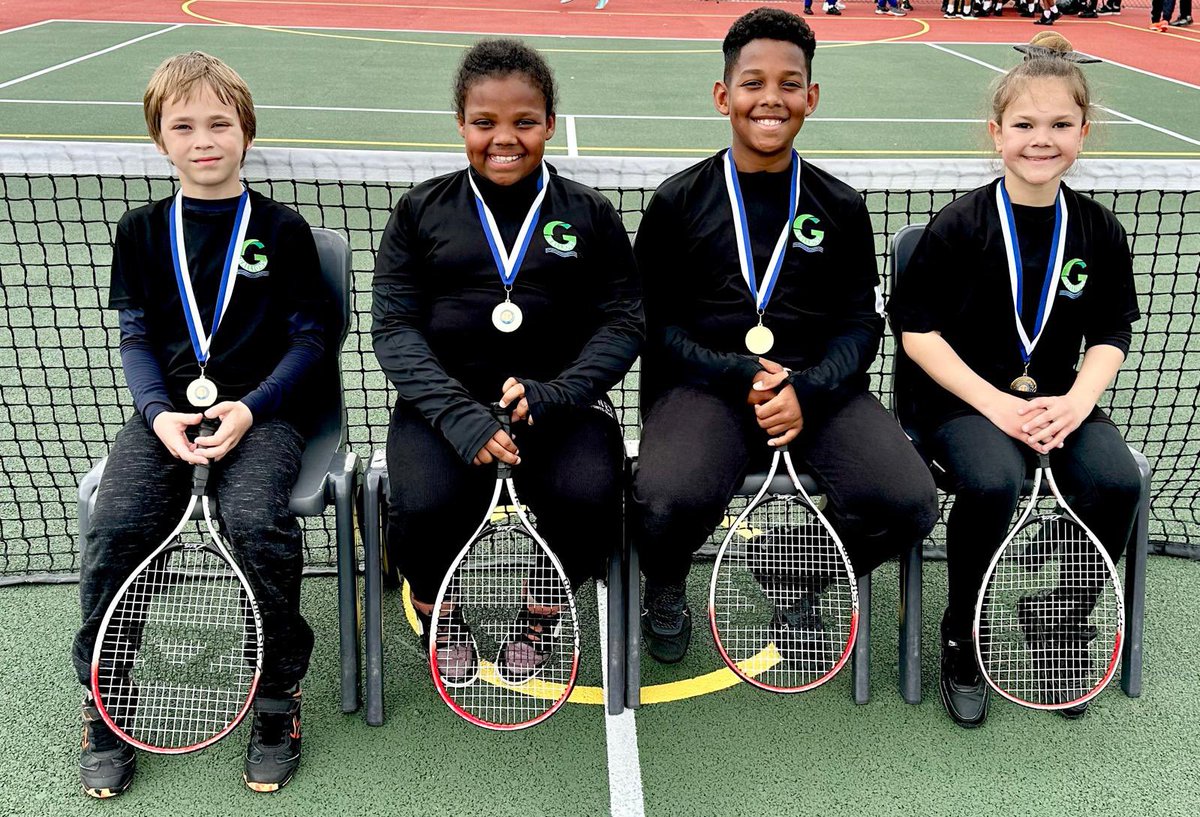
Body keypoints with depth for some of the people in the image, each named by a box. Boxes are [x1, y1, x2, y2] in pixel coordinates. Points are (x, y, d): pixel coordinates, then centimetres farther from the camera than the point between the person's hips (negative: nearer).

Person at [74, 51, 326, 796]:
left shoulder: (282, 229, 4)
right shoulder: (141, 232, 12)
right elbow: (135, 337, 11)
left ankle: (279, 698, -9)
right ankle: (106, 702, 0)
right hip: (167, 411, 3)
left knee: (258, 523, -30)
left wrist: (251, 408, -12)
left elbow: (308, 335, 2)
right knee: (116, 528, -22)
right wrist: (159, 412, -8)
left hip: (261, 413, -2)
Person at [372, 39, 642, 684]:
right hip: (443, 403, 0)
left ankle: (543, 607, 9)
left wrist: (548, 395, -16)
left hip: (561, 401, 1)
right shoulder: (422, 212, 7)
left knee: (587, 497, -28)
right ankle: (438, 609, 10)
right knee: (427, 505, -28)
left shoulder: (588, 214, 8)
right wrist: (461, 416, -17)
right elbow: (395, 326, 0)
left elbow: (623, 321, 2)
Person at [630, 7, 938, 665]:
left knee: (907, 506, -23)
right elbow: (653, 321, 3)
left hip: (817, 388, 3)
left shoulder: (839, 208, 12)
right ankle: (666, 587, 8)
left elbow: (862, 322, 9)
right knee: (667, 505, -33)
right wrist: (739, 377, -12)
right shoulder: (678, 202, 6)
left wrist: (806, 390, -11)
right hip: (703, 386, -2)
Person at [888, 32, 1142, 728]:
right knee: (993, 483, -33)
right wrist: (997, 405, -17)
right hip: (964, 396, -4)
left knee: (1117, 482, -23)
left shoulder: (1099, 230, 4)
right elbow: (918, 331, -8)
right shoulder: (960, 226, -7)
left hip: (1057, 400, 4)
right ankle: (962, 642, -7)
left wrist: (1074, 403, -10)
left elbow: (1111, 336, 10)